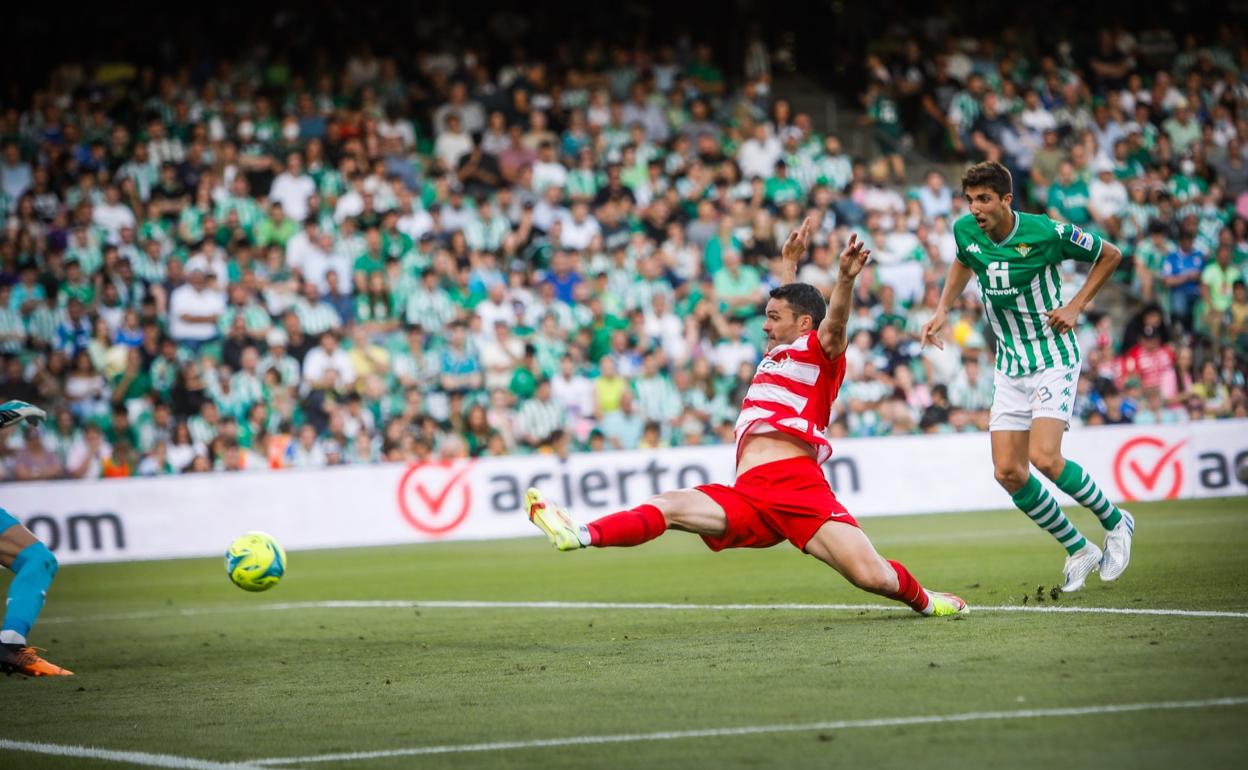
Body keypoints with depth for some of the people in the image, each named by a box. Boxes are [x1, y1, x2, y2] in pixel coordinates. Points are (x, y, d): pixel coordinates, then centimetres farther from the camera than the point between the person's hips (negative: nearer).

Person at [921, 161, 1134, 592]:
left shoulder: (1047, 233, -17)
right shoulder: (965, 231, -2)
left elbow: (1110, 255, -1)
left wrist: (1076, 306, -9)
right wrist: (943, 309, 12)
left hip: (1053, 358, -6)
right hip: (1010, 367, 6)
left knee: (1044, 458, -21)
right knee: (1008, 472, -4)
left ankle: (1115, 522, 5)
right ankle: (1078, 550, 13)